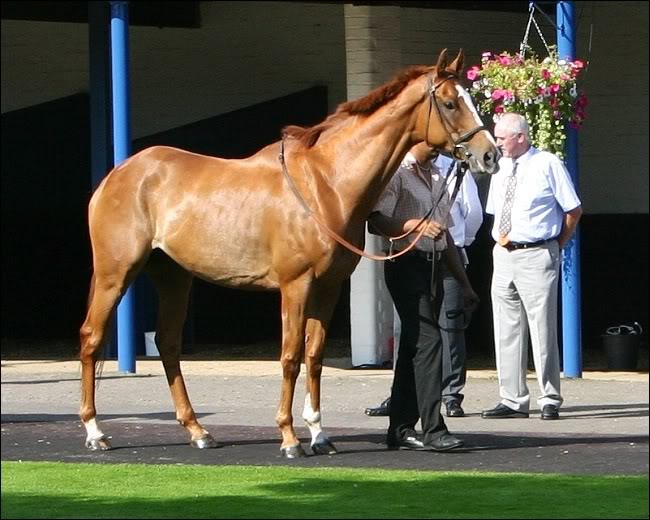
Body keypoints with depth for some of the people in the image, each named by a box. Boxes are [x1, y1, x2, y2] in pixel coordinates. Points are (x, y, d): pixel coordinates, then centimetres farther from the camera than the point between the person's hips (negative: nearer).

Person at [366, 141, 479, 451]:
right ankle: (433, 430, -19)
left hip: (431, 266, 9)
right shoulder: (396, 173, -7)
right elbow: (377, 222, -16)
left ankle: (400, 429, 14)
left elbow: (444, 233, 25)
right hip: (406, 265, -9)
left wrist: (464, 282, 24)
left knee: (413, 346, 10)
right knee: (428, 341, -16)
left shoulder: (435, 176, 20)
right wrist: (416, 225, -30)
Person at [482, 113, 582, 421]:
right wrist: (501, 237, 11)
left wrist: (558, 244, 1)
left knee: (542, 330, -5)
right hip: (503, 255, 7)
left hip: (536, 257, -7)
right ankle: (513, 401, 12)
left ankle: (550, 401, 1)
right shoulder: (500, 168, 12)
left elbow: (573, 210, -2)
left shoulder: (548, 165, -6)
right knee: (507, 331, 7)